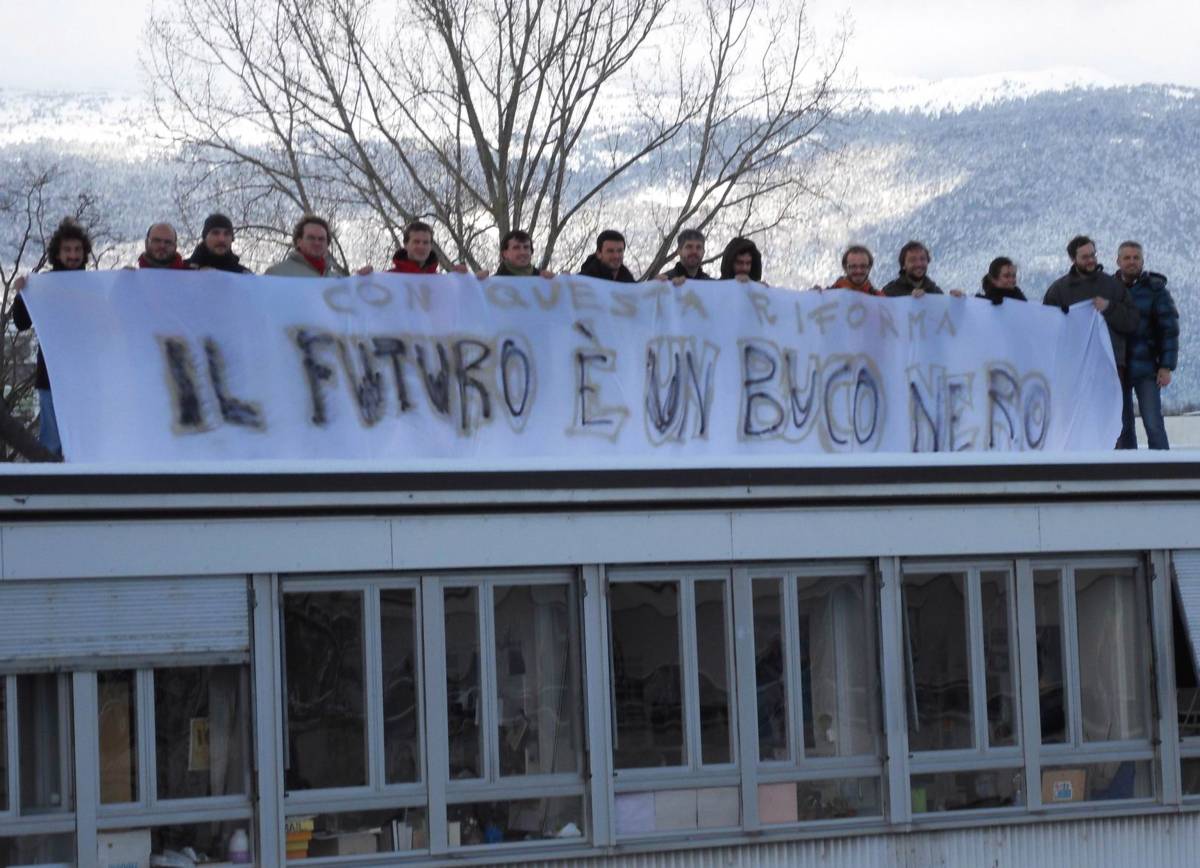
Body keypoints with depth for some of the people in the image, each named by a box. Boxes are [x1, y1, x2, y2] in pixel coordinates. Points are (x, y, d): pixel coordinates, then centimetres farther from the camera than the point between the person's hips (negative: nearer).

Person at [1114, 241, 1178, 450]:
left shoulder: (1155, 289, -2)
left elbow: (1169, 329, -4)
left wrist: (1167, 367, -11)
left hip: (1146, 369, -3)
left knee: (1153, 423, -8)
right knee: (1121, 426, 4)